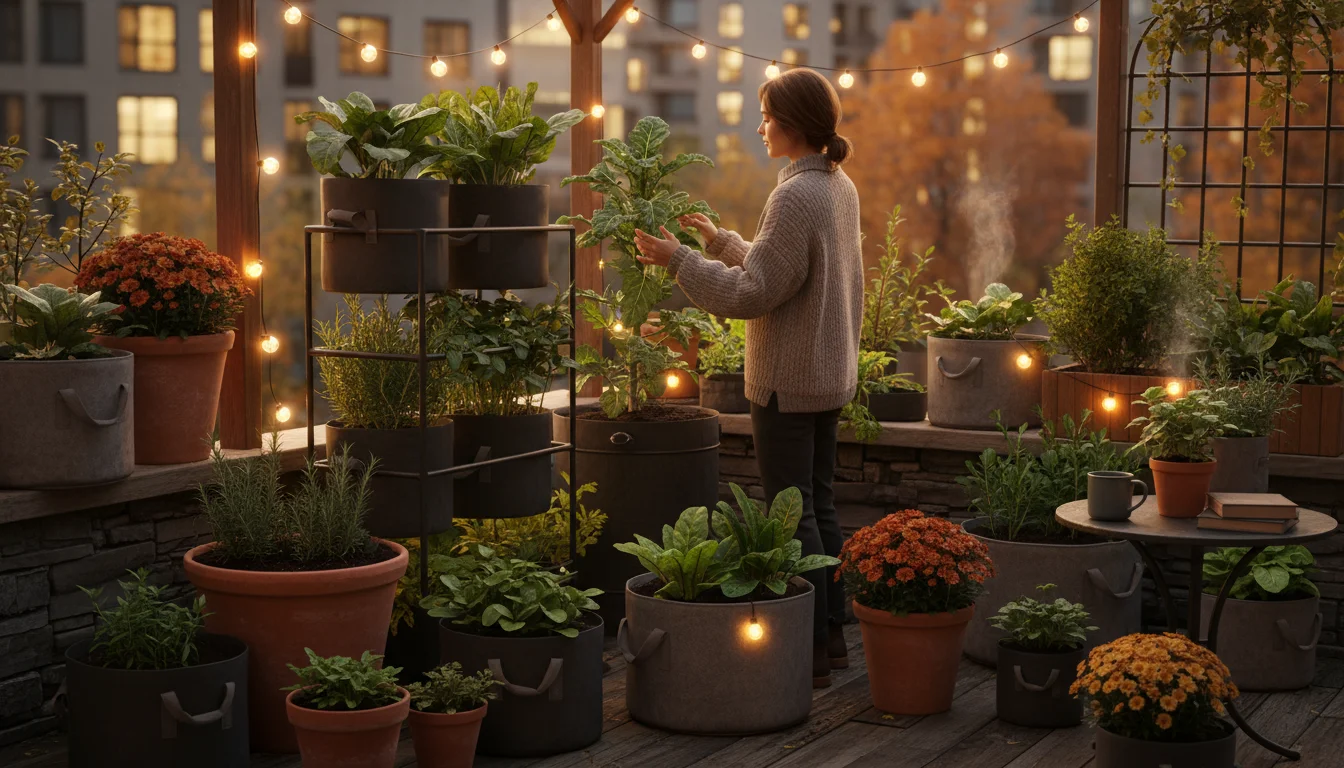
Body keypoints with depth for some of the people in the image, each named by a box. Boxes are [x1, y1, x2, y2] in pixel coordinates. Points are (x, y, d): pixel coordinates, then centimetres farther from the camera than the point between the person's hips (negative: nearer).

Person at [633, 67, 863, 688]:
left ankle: (809, 652, 2)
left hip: (788, 382, -9)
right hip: (830, 374, 9)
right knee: (821, 509, 15)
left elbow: (753, 291, -21)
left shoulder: (796, 197, -20)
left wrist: (679, 260, -13)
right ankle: (832, 637, 23)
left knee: (793, 518, -3)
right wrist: (720, 240, 25)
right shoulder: (840, 187, 10)